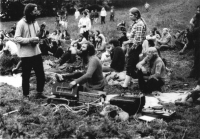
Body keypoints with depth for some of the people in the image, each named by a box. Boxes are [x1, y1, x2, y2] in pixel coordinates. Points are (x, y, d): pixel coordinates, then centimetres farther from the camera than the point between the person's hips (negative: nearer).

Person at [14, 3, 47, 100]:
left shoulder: (35, 22, 9)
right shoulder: (21, 23, -13)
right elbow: (17, 38, -16)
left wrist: (38, 39, 0)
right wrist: (30, 40, -24)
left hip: (36, 52, 6)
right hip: (26, 54, -6)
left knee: (41, 74, 10)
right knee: (26, 76, 6)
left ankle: (39, 93, 26)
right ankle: (25, 95, 21)